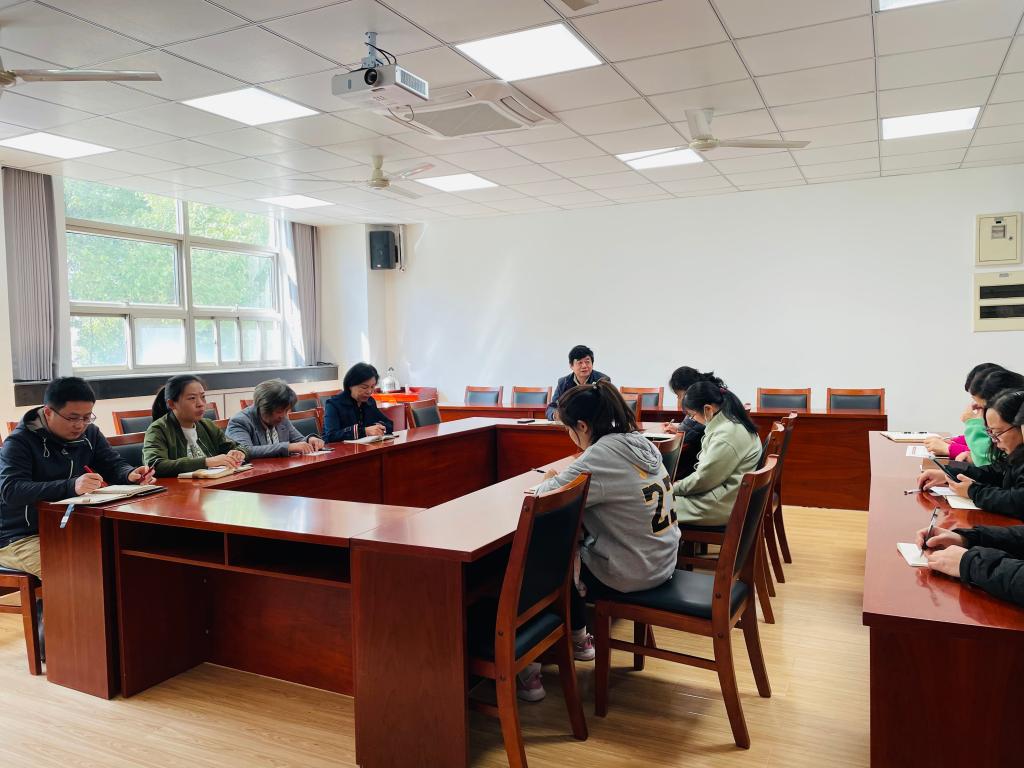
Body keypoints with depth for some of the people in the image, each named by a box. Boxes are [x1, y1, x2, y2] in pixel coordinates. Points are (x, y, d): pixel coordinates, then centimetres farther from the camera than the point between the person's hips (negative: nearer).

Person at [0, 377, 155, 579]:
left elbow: (114, 464, 8)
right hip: (21, 538, -5)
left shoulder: (90, 434, 7)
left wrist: (131, 474, -19)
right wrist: (70, 487, -42)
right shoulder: (19, 442, -11)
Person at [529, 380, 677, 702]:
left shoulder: (601, 456, -24)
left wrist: (550, 480, -2)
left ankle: (529, 665, 22)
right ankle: (579, 639, 38)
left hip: (629, 575, -8)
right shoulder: (642, 443, 2)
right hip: (662, 563, 8)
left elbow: (545, 497, -24)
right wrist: (566, 479, 4)